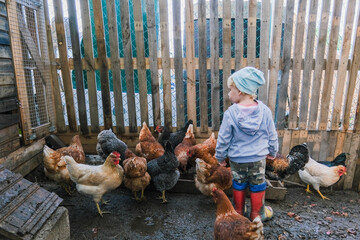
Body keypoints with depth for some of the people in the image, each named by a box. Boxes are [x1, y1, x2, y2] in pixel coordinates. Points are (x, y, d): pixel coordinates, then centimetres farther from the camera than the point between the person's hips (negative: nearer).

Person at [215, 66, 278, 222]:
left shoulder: (230, 113, -20)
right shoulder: (265, 111, -12)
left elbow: (223, 139, -12)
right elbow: (272, 136, -1)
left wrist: (220, 156, 3)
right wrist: (272, 152, 17)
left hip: (236, 159, -1)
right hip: (258, 158, 1)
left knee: (238, 184, 19)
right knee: (257, 185, 18)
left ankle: (239, 211, 36)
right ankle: (256, 213, 35)